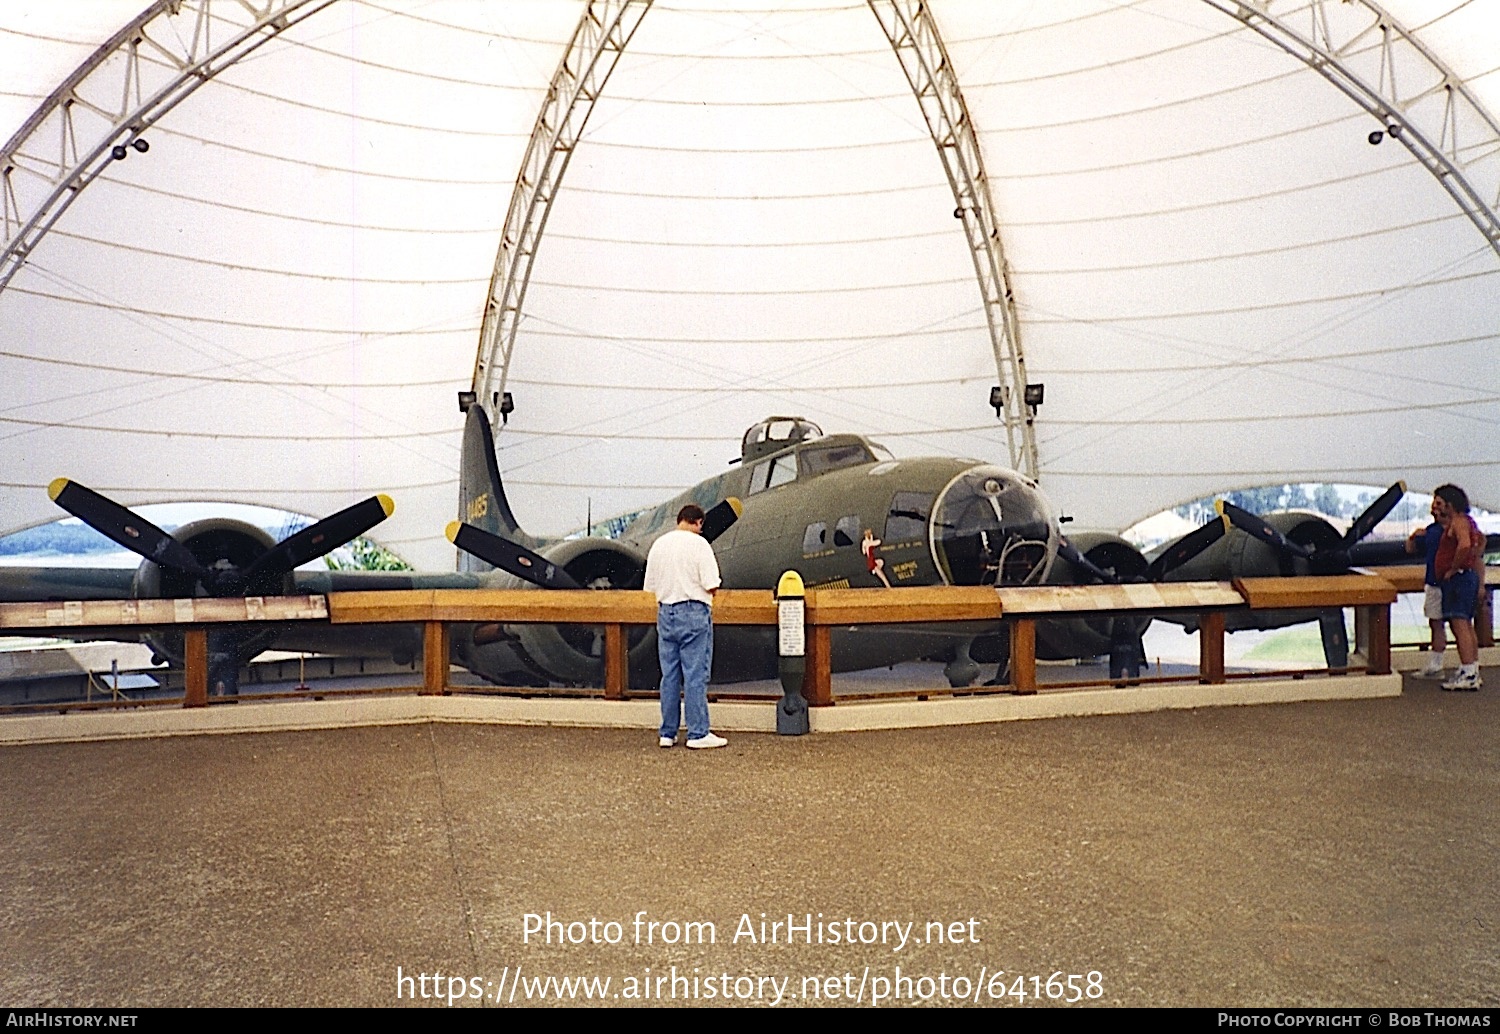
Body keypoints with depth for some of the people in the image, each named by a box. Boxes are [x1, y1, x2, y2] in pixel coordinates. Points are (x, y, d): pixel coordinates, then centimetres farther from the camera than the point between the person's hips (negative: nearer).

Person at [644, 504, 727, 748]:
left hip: (665, 612, 6)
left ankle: (667, 733, 16)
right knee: (696, 675, -2)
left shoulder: (658, 545, 8)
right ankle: (698, 734, 1)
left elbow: (651, 585, 10)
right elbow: (712, 586, -13)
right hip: (694, 612, -6)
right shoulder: (698, 544, -9)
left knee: (669, 675, 11)